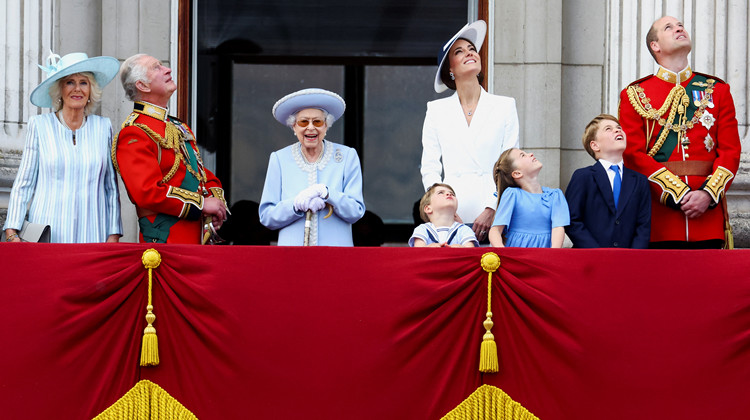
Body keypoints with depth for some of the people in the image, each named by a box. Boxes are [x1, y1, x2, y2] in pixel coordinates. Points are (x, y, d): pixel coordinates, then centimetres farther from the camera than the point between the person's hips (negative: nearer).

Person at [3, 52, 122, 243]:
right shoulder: (39, 125, 4)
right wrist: (12, 232, -4)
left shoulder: (103, 127, 9)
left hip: (92, 235, 1)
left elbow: (112, 188, 13)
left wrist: (113, 235, 5)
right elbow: (23, 184, 5)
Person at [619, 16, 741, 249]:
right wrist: (678, 194, -13)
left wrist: (708, 194, -11)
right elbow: (633, 155, -2)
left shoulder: (717, 90, 14)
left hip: (708, 210, 2)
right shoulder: (634, 95, 7)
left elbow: (731, 151, 7)